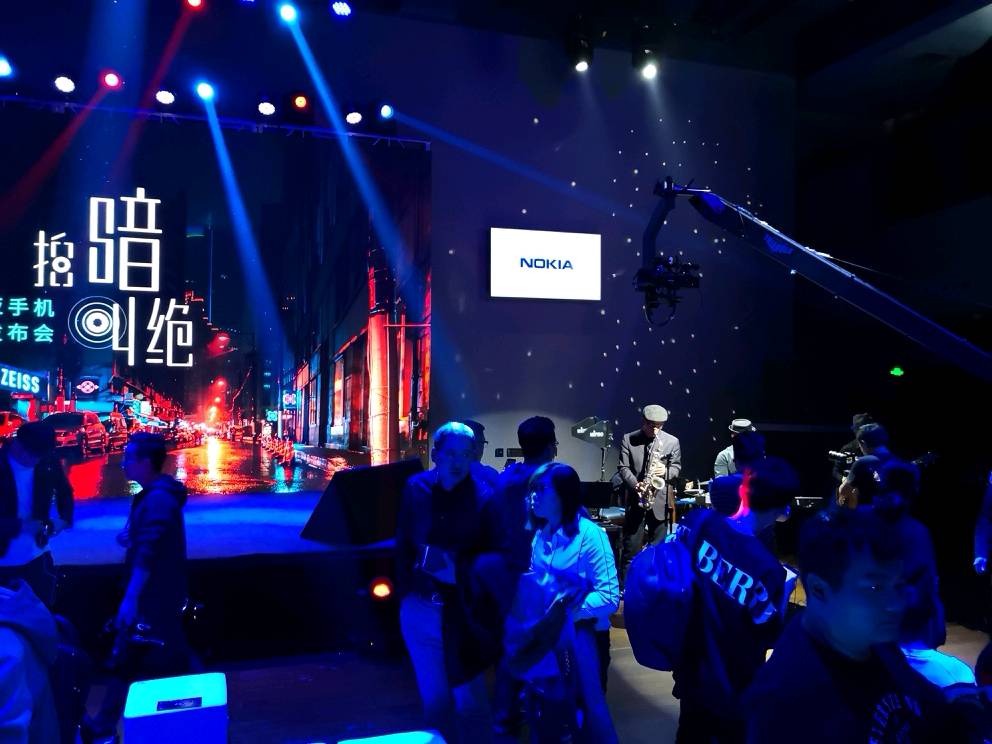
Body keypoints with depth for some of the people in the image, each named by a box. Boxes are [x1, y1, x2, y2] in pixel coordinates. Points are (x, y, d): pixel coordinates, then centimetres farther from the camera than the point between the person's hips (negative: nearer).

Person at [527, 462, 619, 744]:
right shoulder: (540, 534, 4)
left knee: (588, 702, 3)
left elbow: (609, 597, -20)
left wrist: (568, 612, -26)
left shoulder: (590, 534, -16)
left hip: (580, 631, -6)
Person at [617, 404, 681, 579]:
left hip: (660, 499, 1)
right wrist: (636, 484, -16)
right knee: (631, 546, 0)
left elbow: (676, 467, 7)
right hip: (635, 498, -1)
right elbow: (623, 467, 0)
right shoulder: (628, 439, 2)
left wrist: (665, 472, -15)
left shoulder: (672, 442, 5)